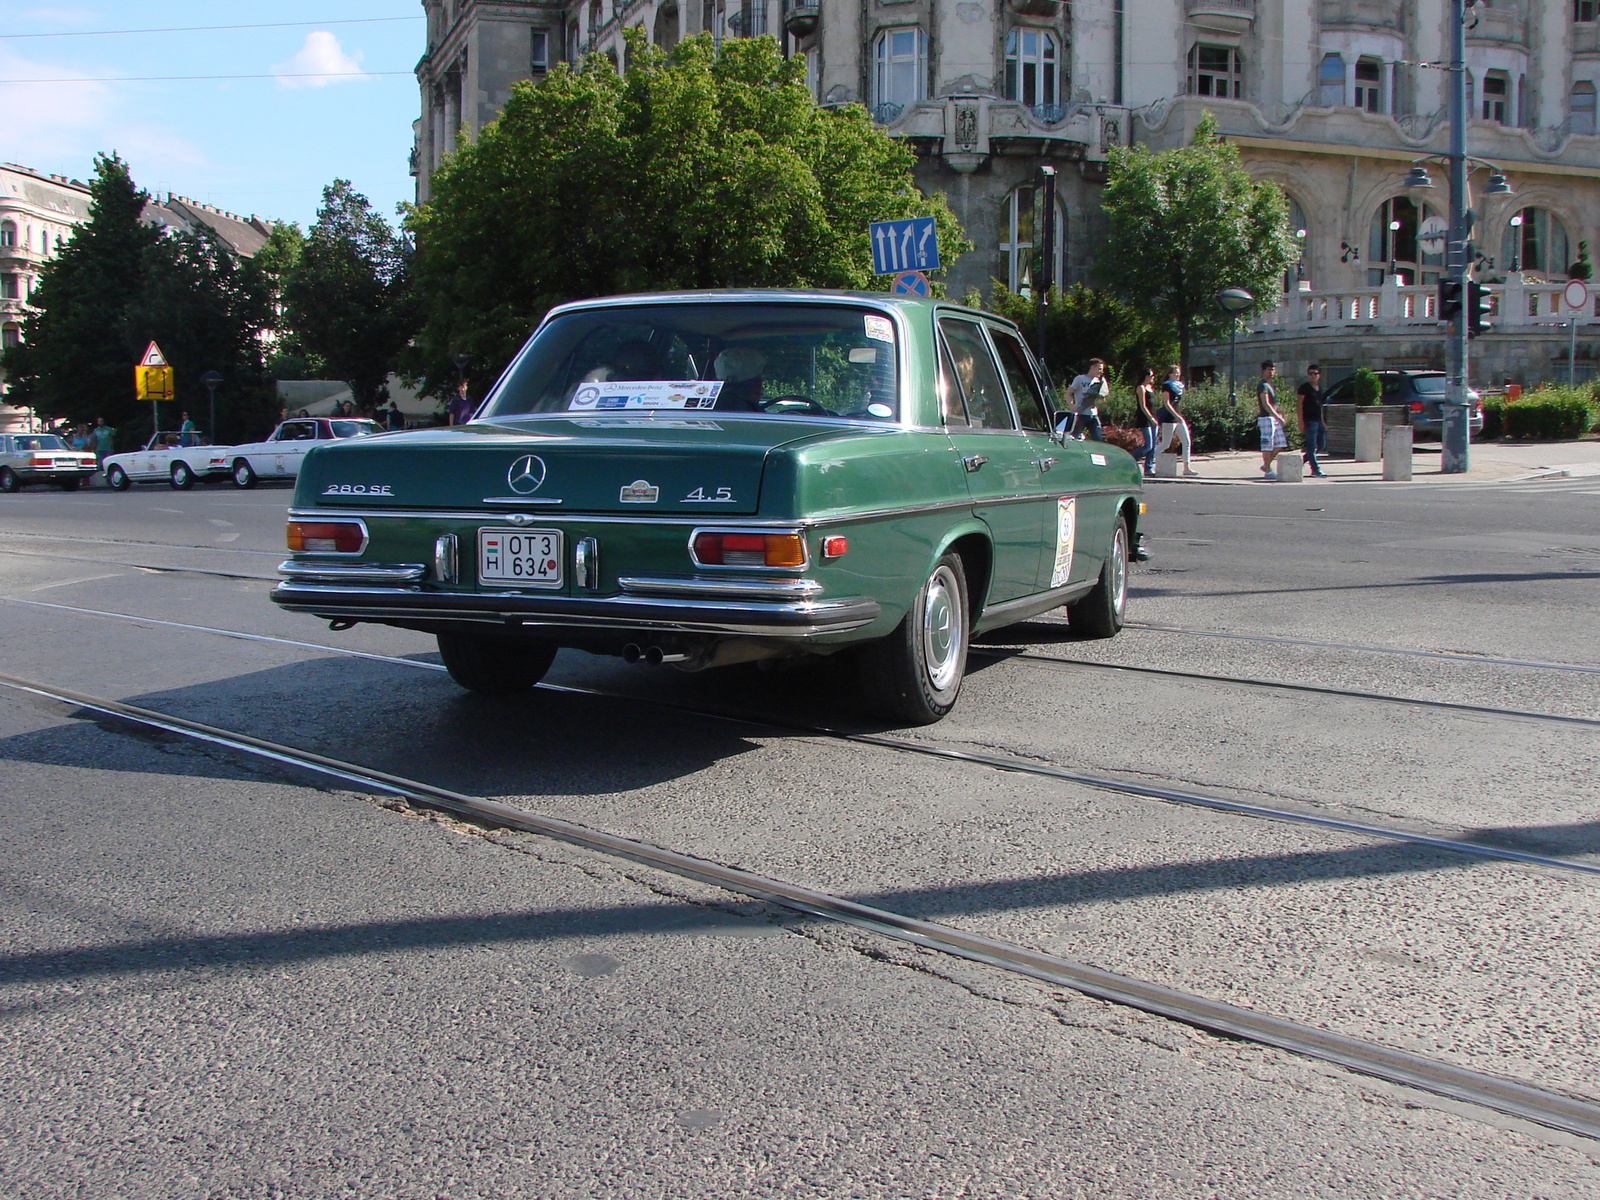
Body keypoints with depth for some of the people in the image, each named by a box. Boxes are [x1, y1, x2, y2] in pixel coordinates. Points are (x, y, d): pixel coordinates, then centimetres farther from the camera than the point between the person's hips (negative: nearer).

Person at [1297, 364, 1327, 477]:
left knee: (1321, 445, 10)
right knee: (1312, 446, -6)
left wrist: (1323, 422, 20)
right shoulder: (1305, 387, -5)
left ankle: (1303, 459, 23)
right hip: (1309, 421, -8)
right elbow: (1300, 404, -8)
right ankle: (1316, 469, -4)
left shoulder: (1319, 388, 17)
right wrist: (1301, 421, -15)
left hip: (1318, 421, 8)